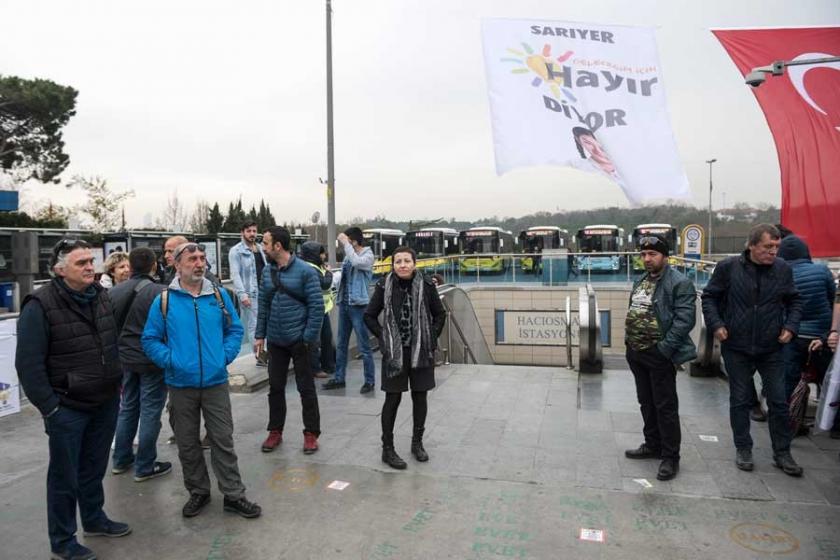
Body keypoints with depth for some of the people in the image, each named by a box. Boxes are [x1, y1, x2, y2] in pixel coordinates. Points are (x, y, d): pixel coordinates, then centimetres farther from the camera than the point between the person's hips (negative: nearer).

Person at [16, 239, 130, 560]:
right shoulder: (40, 307, -15)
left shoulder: (102, 297, 5)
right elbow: (28, 364, -15)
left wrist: (118, 382, 14)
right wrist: (49, 407, -16)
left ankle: (94, 520, 39)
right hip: (67, 408, -6)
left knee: (94, 468, 20)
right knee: (65, 476, 8)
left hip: (106, 402, 6)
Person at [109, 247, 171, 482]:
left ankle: (121, 460, 30)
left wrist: (117, 357, 19)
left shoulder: (114, 292, 2)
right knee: (150, 411, 3)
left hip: (126, 359, 7)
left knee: (127, 408, 20)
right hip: (152, 360, -7)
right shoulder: (160, 292, -19)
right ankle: (145, 467, 12)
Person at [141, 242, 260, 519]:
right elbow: (150, 339, 1)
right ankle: (198, 492, 31)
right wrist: (169, 360, -11)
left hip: (216, 382, 0)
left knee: (223, 440, 5)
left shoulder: (219, 296, 2)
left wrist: (225, 355, -5)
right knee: (187, 443, 13)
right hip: (181, 384, 0)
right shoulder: (164, 300, -3)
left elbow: (234, 330, 8)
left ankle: (233, 494, 17)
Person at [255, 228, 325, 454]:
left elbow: (317, 306, -13)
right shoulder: (267, 271, 5)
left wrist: (309, 338, -17)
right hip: (275, 341, 5)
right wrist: (260, 335, 6)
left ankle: (311, 434, 19)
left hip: (299, 340, -5)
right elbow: (263, 304, 10)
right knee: (275, 387, 14)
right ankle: (275, 431, 29)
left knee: (306, 388, 7)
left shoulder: (305, 271, -12)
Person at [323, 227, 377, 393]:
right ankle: (339, 378, 25)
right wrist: (340, 298, 13)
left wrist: (345, 243, -21)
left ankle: (369, 381, 10)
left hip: (358, 305, -7)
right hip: (344, 304, 7)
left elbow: (356, 262, -31)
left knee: (364, 347, 0)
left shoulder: (367, 256, -8)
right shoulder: (348, 255, 10)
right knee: (341, 345, 14)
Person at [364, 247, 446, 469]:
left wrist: (431, 337, 1)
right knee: (393, 399, 4)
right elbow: (369, 316, 5)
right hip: (394, 351, -1)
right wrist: (383, 338, -2)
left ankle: (417, 442, 28)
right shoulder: (384, 285, -5)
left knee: (420, 396, 10)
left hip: (421, 350, 1)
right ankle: (387, 449, 15)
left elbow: (440, 314, 7)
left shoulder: (426, 284, -4)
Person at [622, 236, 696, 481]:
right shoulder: (640, 282, 14)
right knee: (646, 403, 18)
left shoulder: (679, 283, -13)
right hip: (636, 353, 8)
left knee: (665, 406, 0)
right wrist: (629, 341, 11)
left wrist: (664, 349, -21)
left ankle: (670, 457, 11)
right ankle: (653, 445, 33)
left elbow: (684, 320, -19)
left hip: (659, 355, -8)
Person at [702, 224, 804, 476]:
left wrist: (790, 326, -3)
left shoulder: (783, 269, -1)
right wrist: (716, 325, -9)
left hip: (772, 349, 2)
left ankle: (782, 453, 24)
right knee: (740, 400, 10)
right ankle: (743, 449, 24)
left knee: (779, 401, 8)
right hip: (736, 348, -2)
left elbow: (794, 301, 12)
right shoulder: (728, 267, -7)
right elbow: (709, 297, 1)